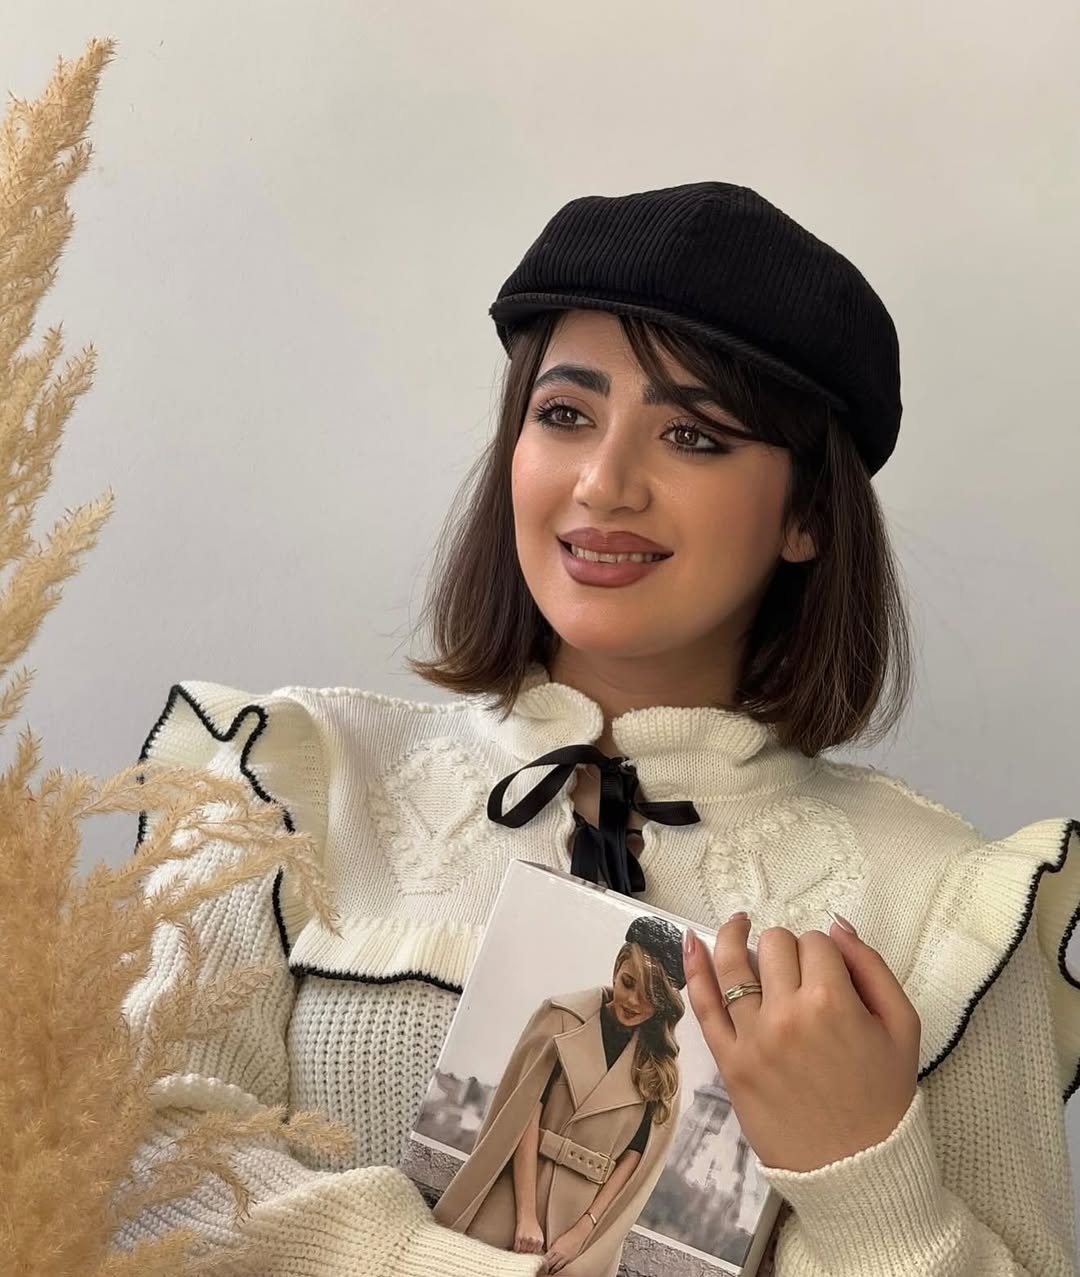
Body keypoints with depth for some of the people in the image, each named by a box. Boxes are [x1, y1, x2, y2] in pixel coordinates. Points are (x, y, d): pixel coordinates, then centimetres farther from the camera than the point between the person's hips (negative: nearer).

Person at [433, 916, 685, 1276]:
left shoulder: (663, 1067, 4)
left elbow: (636, 1157, 1)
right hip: (517, 1195, -1)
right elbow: (524, 1114, -9)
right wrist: (526, 1216, -15)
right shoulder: (562, 1018, -3)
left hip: (588, 1214, 1)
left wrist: (583, 1231, -9)